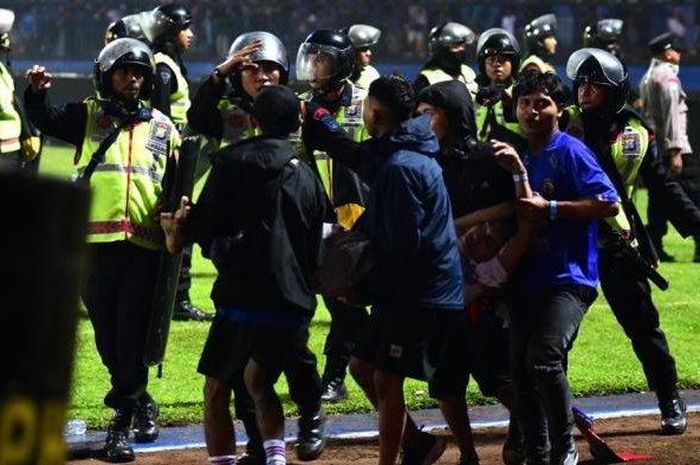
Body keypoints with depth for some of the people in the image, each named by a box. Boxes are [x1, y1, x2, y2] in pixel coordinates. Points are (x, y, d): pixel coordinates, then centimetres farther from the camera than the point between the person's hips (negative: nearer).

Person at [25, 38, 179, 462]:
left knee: (133, 332, -7)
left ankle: (123, 419, -4)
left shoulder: (163, 128, 15)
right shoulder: (88, 116, 11)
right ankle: (140, 403, 23)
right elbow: (48, 121, -6)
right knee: (106, 331, 6)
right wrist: (36, 93, -25)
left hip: (145, 244, 0)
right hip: (95, 240, 0)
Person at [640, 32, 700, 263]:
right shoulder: (668, 76, -11)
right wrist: (675, 151, -21)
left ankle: (655, 247, 8)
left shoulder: (647, 78, 16)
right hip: (673, 146, -9)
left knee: (658, 199, 9)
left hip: (652, 146, 9)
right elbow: (671, 114, -17)